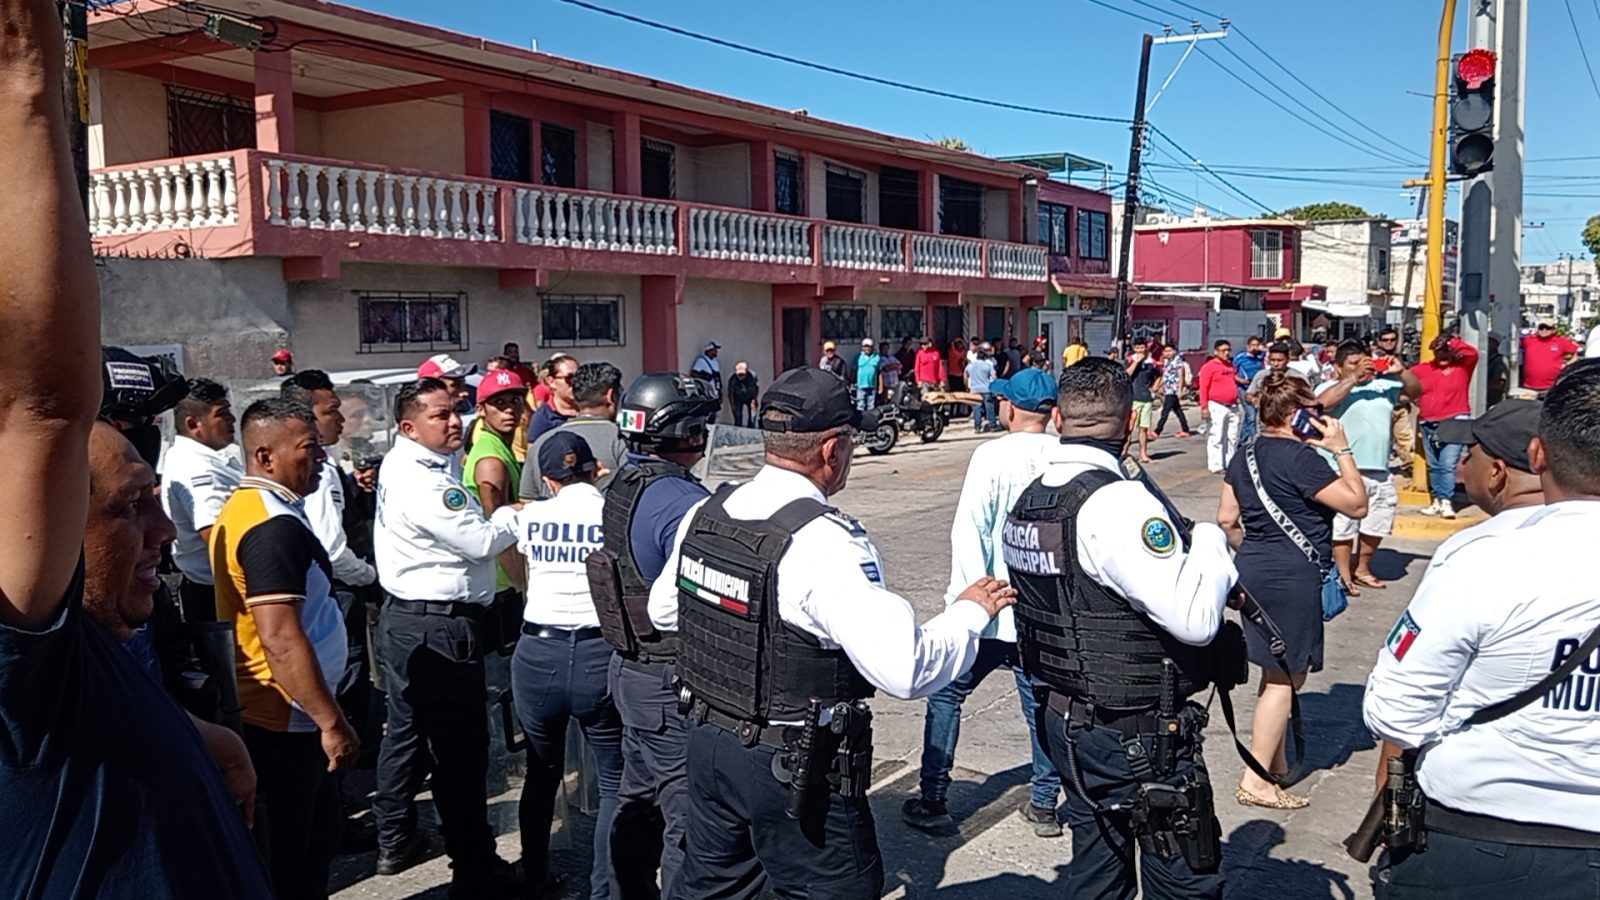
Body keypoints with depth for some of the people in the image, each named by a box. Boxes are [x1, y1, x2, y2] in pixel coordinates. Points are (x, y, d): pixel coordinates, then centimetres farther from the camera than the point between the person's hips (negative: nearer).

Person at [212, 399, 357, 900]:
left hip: (261, 712, 10)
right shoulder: (275, 525, -23)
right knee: (291, 859, 4)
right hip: (287, 721, -10)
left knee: (316, 837, 21)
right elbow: (282, 640, -29)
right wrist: (331, 722, -25)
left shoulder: (242, 508, 10)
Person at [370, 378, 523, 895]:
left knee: (406, 731, 20)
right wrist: (512, 513, -2)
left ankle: (395, 842, 33)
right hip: (440, 627, -10)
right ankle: (474, 868, 7)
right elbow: (482, 541, -19)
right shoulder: (423, 482, -22)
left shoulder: (399, 463, 8)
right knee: (461, 746, -2)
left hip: (403, 617, 10)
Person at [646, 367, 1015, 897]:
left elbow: (663, 612, 14)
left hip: (708, 741, 8)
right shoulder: (823, 543, -25)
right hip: (796, 769, -7)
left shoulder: (703, 515, -2)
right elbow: (906, 669, -28)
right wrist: (971, 613, -12)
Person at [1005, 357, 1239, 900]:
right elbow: (1195, 617, -26)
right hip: (1139, 736, -8)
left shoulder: (1028, 502, 5)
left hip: (1064, 718, 9)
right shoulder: (1117, 502, -23)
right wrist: (1210, 540, -11)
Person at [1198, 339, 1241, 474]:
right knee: (1216, 437, -7)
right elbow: (1203, 388, -10)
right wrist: (1204, 407, -16)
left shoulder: (1231, 366, 16)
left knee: (1233, 437, 10)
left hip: (1233, 407, 7)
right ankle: (1216, 466, -6)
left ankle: (1231, 464, 18)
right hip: (1217, 407, -7)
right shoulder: (1209, 366, -6)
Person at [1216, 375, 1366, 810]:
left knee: (1277, 672, 20)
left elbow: (1227, 519, 13)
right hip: (1292, 576, -9)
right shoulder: (1300, 458, -16)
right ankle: (1256, 781, 2)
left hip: (1254, 568, 9)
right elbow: (1357, 505, -13)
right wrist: (1342, 450, -9)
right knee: (1285, 676, -2)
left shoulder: (1245, 456, 9)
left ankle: (1274, 761, 32)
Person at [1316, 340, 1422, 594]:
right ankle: (1344, 575, 7)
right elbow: (1323, 402, -26)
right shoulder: (1330, 386, -5)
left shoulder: (1383, 384, 11)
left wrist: (1401, 371, -5)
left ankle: (1362, 569, 32)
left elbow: (1416, 391, 14)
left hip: (1380, 470, 7)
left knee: (1376, 524, 17)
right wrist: (1354, 377, -22)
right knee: (1344, 525, -3)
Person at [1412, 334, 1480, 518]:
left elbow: (1473, 353, -16)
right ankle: (1437, 500, 19)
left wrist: (1454, 343, -14)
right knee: (1433, 466, 11)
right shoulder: (1424, 368, 10)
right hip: (1428, 424, 5)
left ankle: (1447, 502, -11)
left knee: (1448, 465, -12)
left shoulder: (1463, 365, 1)